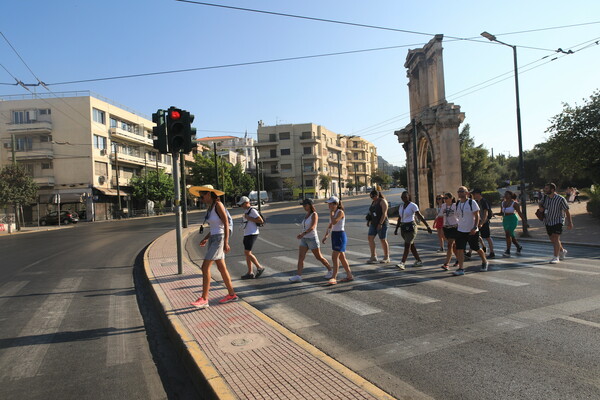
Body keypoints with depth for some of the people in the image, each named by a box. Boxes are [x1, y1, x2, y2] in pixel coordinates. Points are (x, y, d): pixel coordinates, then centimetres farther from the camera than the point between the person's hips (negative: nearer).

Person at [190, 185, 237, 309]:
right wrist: (206, 238, 15)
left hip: (219, 239, -9)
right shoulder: (210, 206, 13)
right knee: (221, 268, 12)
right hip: (213, 238, 9)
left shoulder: (218, 204, -13)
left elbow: (226, 224, -17)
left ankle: (204, 299, -5)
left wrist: (226, 242, -21)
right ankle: (232, 294, 21)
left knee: (205, 267, -10)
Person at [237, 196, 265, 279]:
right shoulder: (247, 211, 16)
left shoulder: (252, 210, -13)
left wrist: (249, 218, -17)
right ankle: (250, 273, 11)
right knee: (247, 253, 7)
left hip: (252, 234, -10)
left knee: (247, 253, -11)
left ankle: (259, 268, 0)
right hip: (247, 234, 10)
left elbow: (261, 221, -18)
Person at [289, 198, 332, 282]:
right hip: (304, 239, 7)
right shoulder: (307, 215, 12)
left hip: (312, 238, -7)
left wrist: (303, 233, -39)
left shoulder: (314, 214, -13)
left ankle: (330, 271, 24)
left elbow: (313, 227, -27)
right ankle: (298, 276, -9)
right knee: (300, 257, -6)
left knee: (319, 257, 5)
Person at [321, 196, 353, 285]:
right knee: (342, 257, 13)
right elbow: (330, 225, 20)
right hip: (334, 235, 9)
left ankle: (334, 278, -7)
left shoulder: (340, 212, -13)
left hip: (340, 235, -9)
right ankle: (349, 276, 23)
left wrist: (331, 212, -17)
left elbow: (334, 222, -29)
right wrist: (326, 236, 16)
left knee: (335, 257, -11)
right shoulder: (333, 213, 12)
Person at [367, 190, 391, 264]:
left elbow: (384, 213, -18)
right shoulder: (373, 202, 14)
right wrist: (368, 220, 6)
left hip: (382, 224, -8)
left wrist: (380, 224, -24)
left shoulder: (382, 201, -10)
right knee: (370, 238, -5)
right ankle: (373, 257, -2)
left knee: (383, 240, -1)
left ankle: (387, 258, 12)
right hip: (374, 224, 8)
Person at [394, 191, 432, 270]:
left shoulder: (413, 205, -8)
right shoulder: (401, 205, 11)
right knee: (411, 245, 12)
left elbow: (420, 216, -11)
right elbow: (399, 218, 16)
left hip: (411, 227, -7)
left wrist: (427, 226, -14)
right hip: (403, 227, 7)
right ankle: (419, 261, 23)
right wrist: (396, 229, 14)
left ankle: (402, 263, -16)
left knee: (407, 245, -12)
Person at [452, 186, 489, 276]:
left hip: (472, 231, -5)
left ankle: (484, 262, 36)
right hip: (460, 230, 5)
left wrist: (475, 227, -22)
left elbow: (477, 216, -12)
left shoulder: (472, 202, -9)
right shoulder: (457, 204, 7)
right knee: (459, 249, -6)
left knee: (476, 248, 9)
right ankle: (461, 269, -5)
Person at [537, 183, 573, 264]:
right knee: (552, 240, 15)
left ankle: (556, 257, -10)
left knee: (555, 238, -14)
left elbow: (567, 211, -9)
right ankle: (562, 251, 40)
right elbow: (540, 203, 23)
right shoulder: (545, 197, 1)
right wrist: (540, 207, -1)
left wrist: (569, 222, -7)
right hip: (548, 222, 6)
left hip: (558, 221, -6)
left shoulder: (560, 199, -15)